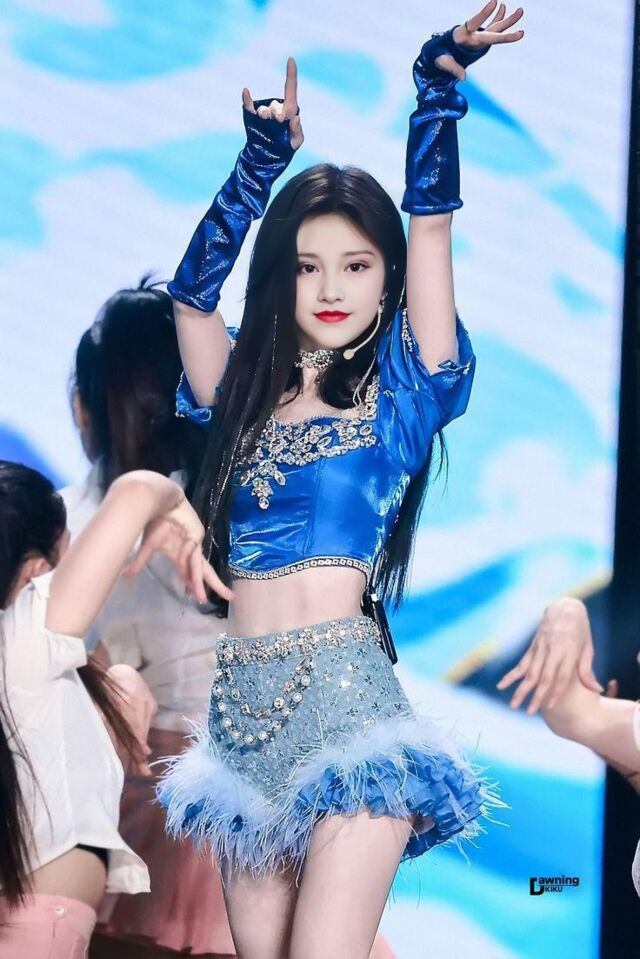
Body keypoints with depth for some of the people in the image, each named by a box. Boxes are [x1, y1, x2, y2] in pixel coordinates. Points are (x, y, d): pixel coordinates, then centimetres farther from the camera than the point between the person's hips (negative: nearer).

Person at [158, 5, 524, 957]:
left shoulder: (401, 392, 6)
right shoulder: (242, 395, 15)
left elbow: (431, 226, 0)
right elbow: (192, 288, 4)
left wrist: (441, 80, -3)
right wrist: (266, 155, 5)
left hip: (345, 690, -4)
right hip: (242, 701, 4)